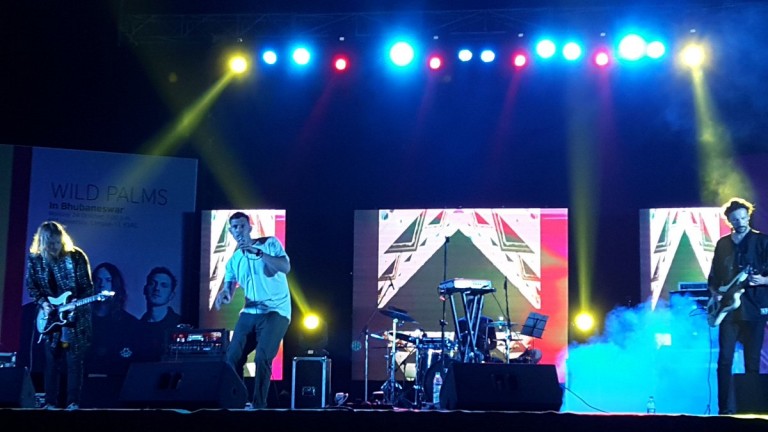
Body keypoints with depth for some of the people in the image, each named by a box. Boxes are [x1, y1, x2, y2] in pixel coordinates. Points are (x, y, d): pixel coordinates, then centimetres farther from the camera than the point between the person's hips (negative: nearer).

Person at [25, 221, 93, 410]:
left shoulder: (76, 256, -10)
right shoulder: (34, 258, -4)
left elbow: (87, 287, -7)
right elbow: (31, 286, 6)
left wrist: (77, 304, -20)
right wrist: (43, 303, -9)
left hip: (75, 316, -2)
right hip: (50, 316, 3)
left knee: (74, 360, -4)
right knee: (51, 360, 4)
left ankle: (73, 402, 1)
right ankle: (51, 401, 10)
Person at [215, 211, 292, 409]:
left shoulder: (270, 243, -3)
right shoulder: (233, 260, 10)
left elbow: (286, 267, -18)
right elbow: (228, 290, 7)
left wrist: (258, 252, -25)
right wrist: (223, 295, -18)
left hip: (276, 311, -5)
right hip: (249, 312, 6)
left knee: (262, 358, -17)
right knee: (232, 357, 0)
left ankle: (258, 405, -7)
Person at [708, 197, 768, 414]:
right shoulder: (722, 243, 12)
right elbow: (713, 276, 16)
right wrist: (715, 293, -1)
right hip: (728, 309, 3)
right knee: (725, 360, -2)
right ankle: (726, 410, 2)